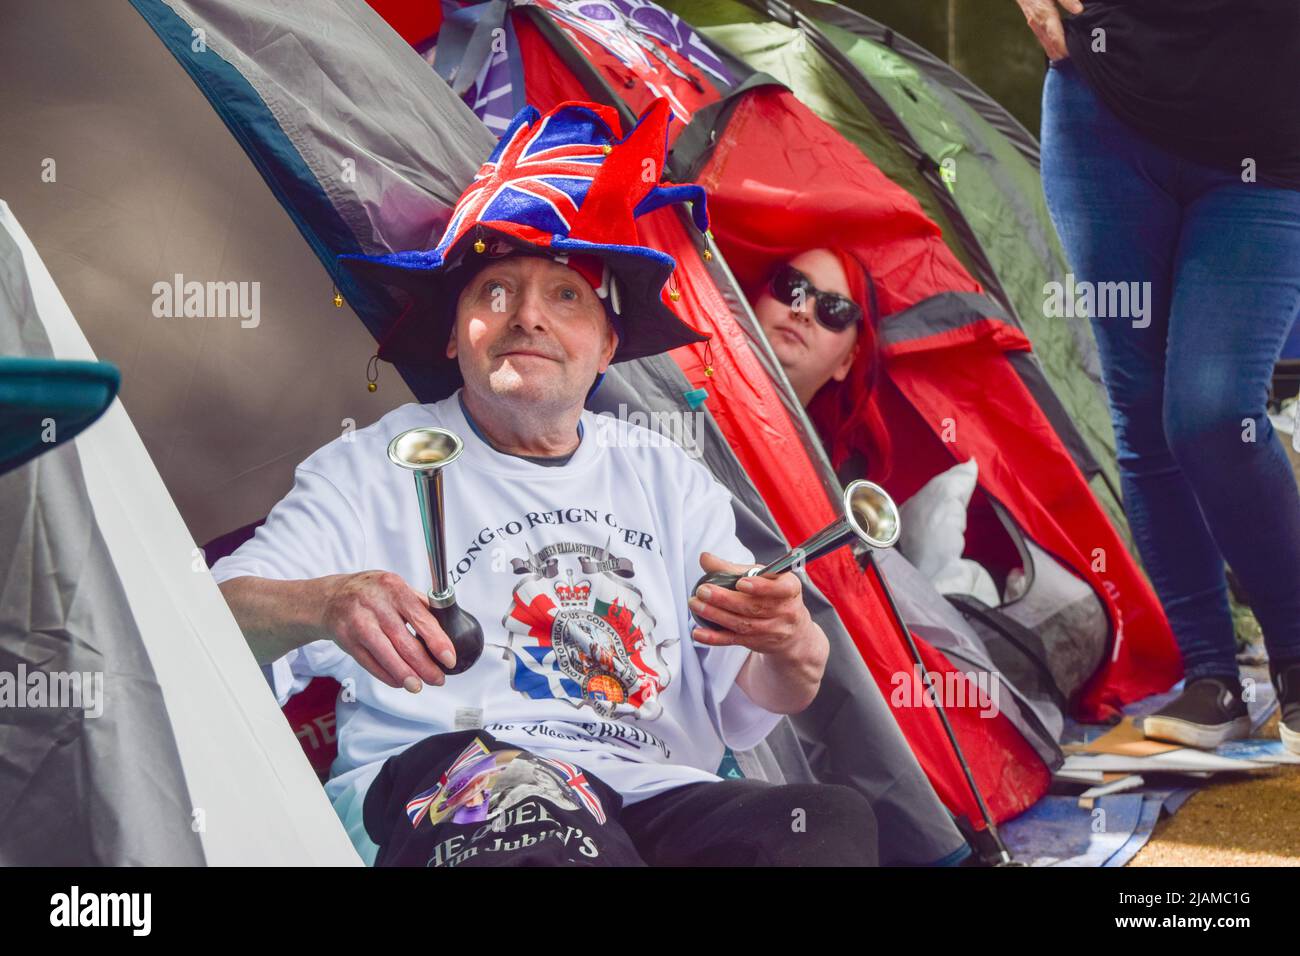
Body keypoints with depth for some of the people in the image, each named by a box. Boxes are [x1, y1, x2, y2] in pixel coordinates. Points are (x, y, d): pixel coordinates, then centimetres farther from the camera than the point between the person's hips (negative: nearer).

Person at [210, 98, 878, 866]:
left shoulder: (670, 481, 24)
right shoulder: (377, 469, 14)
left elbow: (750, 706, 18)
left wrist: (792, 649, -8)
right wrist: (325, 604, -24)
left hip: (653, 796, 4)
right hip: (434, 793, -3)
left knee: (836, 822, -29)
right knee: (528, 800, -41)